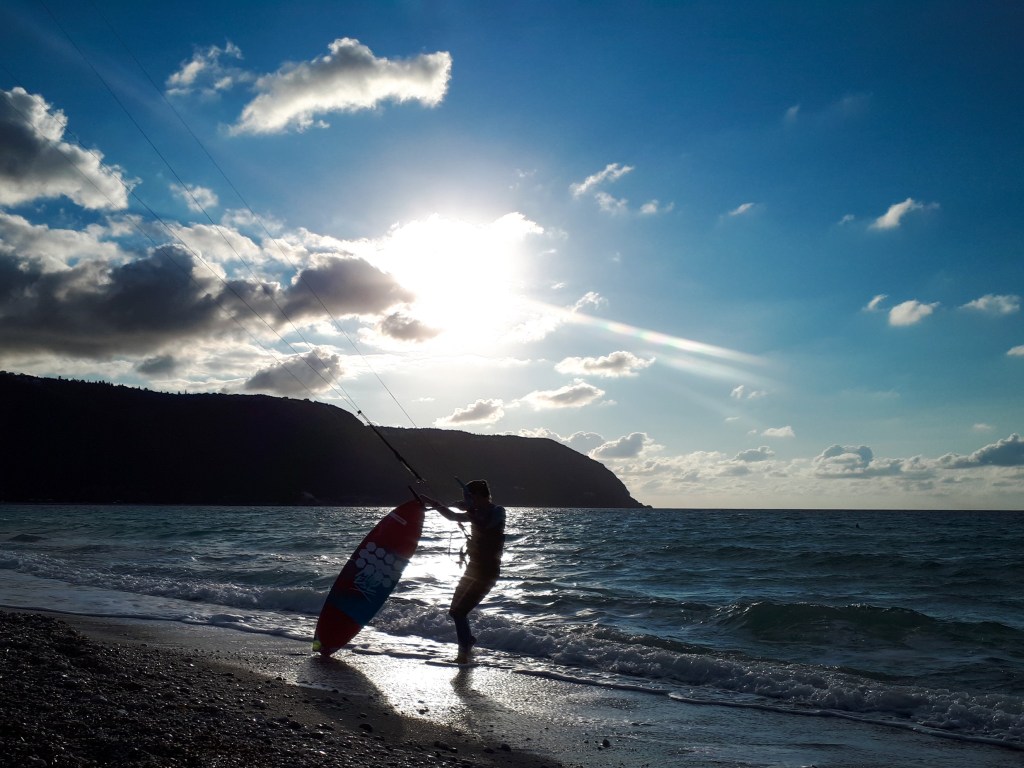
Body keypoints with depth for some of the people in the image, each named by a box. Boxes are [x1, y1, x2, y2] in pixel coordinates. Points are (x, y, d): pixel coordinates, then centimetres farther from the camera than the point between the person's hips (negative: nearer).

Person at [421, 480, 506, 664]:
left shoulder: (497, 512, -14)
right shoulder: (479, 513, 11)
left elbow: (482, 526, -32)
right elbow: (453, 516, 23)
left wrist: (469, 508, -26)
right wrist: (433, 503, 19)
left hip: (486, 572, -9)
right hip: (474, 568, 9)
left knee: (459, 612, -12)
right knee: (456, 610, 16)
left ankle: (464, 653, -2)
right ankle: (468, 640, 36)